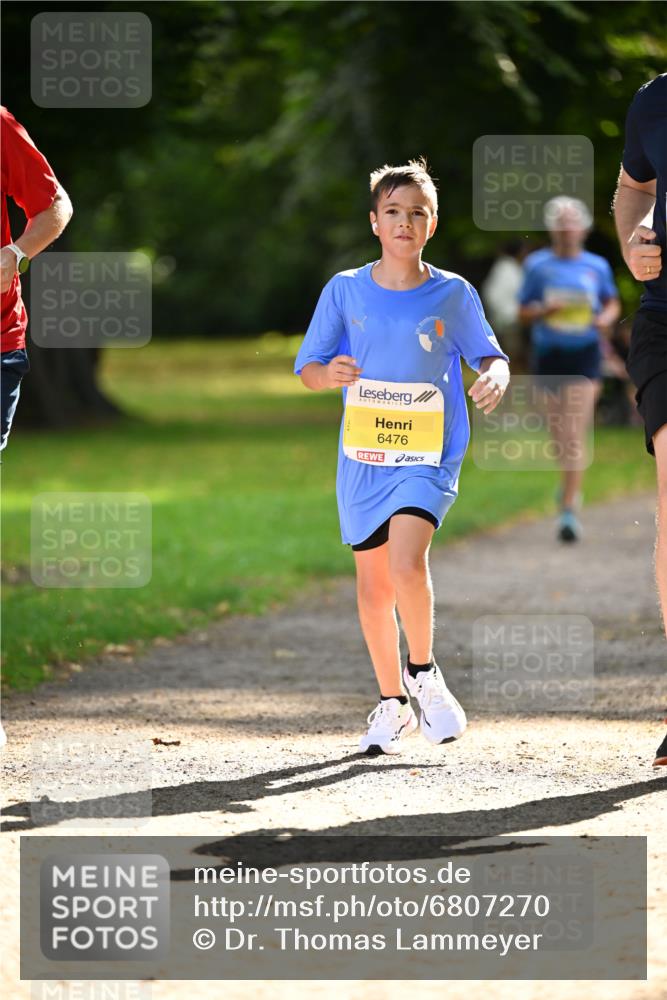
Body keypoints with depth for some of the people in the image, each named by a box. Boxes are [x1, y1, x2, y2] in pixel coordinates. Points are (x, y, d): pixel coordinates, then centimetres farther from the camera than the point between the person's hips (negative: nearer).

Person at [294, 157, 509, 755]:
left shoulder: (453, 294, -1)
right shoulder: (345, 290, 2)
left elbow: (489, 354, 9)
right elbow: (307, 367, 4)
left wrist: (495, 376, -14)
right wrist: (330, 374, -19)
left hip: (428, 454, -2)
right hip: (363, 456, 3)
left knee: (407, 562, -24)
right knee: (372, 581, 7)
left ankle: (423, 672, 0)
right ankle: (393, 705, 23)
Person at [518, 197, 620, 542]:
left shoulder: (597, 266, 4)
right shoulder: (538, 265, 3)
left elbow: (613, 303, 18)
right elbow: (523, 312, 6)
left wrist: (606, 318, -4)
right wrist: (544, 311, -15)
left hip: (584, 356, -1)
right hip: (548, 355, 1)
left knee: (575, 436, -12)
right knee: (558, 435, 11)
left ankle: (569, 510, -12)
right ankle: (571, 482, 43)